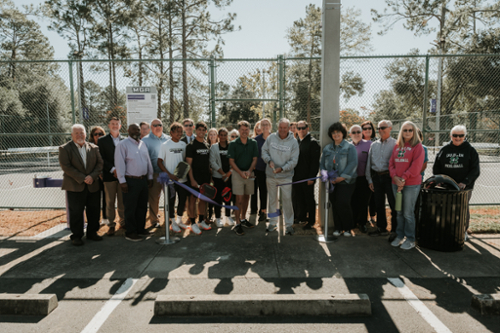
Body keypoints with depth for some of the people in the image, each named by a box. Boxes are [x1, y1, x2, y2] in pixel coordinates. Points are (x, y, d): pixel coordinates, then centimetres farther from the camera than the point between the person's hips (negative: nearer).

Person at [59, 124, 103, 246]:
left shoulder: (93, 148, 9)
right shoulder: (65, 149, -2)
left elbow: (100, 163, 5)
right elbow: (66, 166, -10)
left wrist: (92, 176, -12)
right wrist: (82, 178, -16)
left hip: (93, 185, 4)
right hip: (75, 186, -3)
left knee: (94, 211, 10)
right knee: (76, 212, 3)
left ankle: (92, 233, 25)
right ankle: (76, 236, 16)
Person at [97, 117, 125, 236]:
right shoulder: (102, 140, 5)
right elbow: (102, 159, -2)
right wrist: (112, 169, -12)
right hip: (109, 176, -1)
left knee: (122, 201, 7)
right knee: (110, 201, 3)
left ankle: (123, 221, 21)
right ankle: (111, 225, 12)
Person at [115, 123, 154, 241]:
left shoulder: (142, 144, 12)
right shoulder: (123, 144, -8)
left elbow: (148, 161, 16)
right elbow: (120, 163, -12)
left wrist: (150, 177, 14)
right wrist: (122, 181, -15)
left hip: (143, 180, 7)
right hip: (131, 181, -7)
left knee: (142, 206, 14)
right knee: (130, 208, 1)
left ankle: (140, 228, 28)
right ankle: (130, 232, 11)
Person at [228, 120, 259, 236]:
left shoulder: (253, 143, 3)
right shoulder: (233, 144, -5)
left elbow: (254, 159, 3)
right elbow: (231, 161, -6)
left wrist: (249, 171, -13)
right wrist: (241, 172, -17)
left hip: (249, 173, 4)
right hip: (237, 173, -3)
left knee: (246, 197, 12)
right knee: (239, 199, -5)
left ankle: (243, 219, 29)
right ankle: (237, 224, 2)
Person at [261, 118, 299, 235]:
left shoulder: (293, 141, -7)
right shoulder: (271, 137, -1)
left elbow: (294, 160, -9)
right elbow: (264, 151, 7)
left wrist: (282, 168, -21)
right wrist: (269, 161, -11)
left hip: (286, 176, -2)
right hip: (270, 175, 3)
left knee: (287, 200, -1)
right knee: (272, 199, 13)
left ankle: (289, 224, 14)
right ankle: (273, 222, 28)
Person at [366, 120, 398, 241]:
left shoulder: (395, 144, 0)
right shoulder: (374, 145, 14)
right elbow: (369, 163, 15)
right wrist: (370, 180, 11)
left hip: (389, 176, -5)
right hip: (376, 176, 5)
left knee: (393, 204, -3)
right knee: (379, 204, 12)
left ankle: (395, 230, 8)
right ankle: (381, 228, 24)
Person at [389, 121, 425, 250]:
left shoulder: (417, 146, -3)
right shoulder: (397, 146, 13)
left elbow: (416, 166, -11)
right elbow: (391, 163, 9)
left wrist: (403, 178, -15)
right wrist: (395, 177, -7)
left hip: (411, 184, -5)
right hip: (396, 183, 5)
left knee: (408, 213, -1)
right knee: (399, 212, 11)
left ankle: (410, 240, 11)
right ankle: (400, 236, 22)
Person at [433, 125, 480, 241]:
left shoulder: (470, 150, -1)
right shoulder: (444, 149, 6)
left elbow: (475, 170, -5)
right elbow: (436, 167, 9)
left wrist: (465, 182, -18)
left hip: (464, 187, -2)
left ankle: (463, 232, 25)